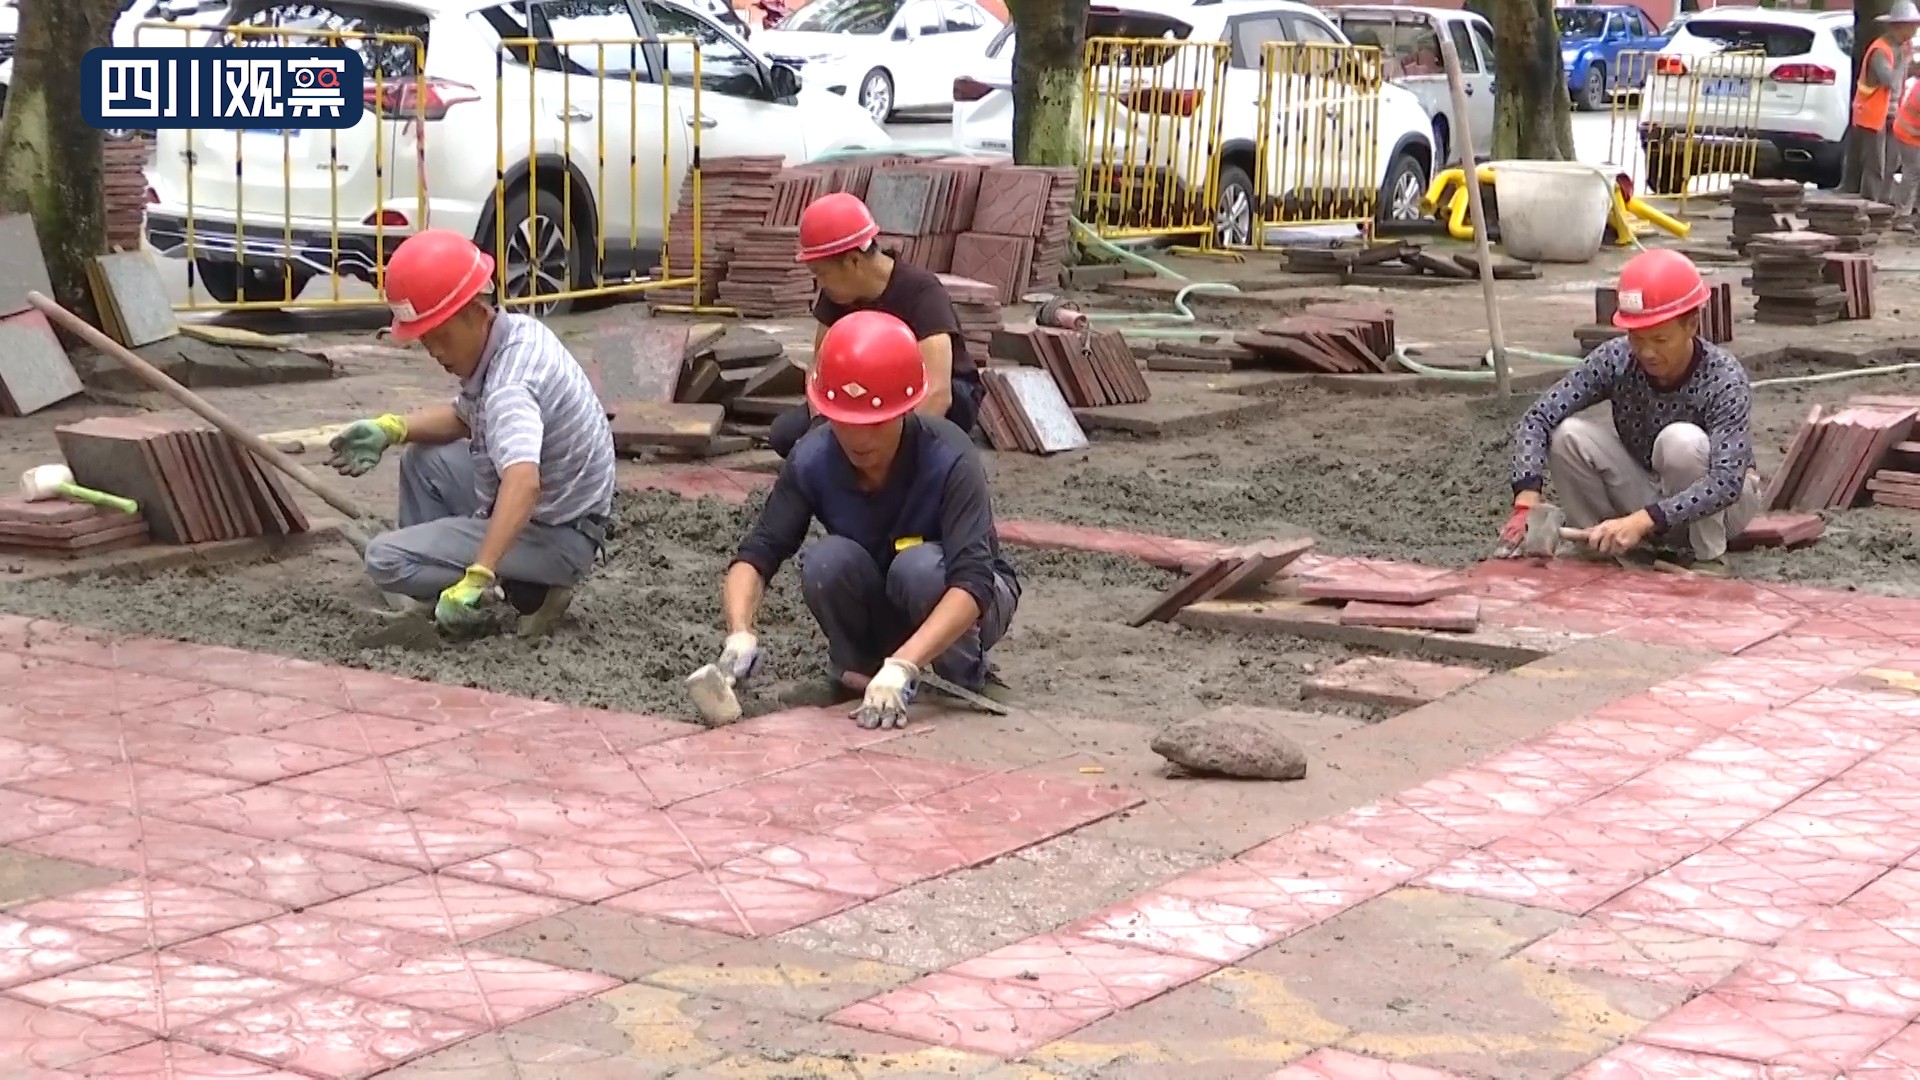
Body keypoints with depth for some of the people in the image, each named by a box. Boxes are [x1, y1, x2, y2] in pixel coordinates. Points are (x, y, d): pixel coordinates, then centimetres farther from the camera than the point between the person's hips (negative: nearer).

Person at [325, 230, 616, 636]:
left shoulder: (510, 382, -29)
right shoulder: (519, 330, 0)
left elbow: (523, 483, -46)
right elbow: (465, 417, 17)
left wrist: (478, 577, -54)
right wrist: (391, 429, 1)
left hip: (555, 538, -10)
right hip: (554, 510, 10)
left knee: (386, 559, -14)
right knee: (421, 458, 20)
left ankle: (530, 592, -9)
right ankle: (439, 604, 16)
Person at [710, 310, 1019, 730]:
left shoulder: (950, 461, -33)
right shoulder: (812, 460, -23)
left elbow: (972, 583, -41)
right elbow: (756, 555, -22)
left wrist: (901, 666, -54)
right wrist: (741, 633, -44)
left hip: (964, 603, -2)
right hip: (880, 609, 3)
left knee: (918, 566, -35)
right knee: (828, 561, -29)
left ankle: (964, 680, -8)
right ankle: (858, 667, -2)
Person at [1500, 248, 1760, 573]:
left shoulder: (1725, 379, -28)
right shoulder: (1614, 360, -19)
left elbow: (1727, 481, -38)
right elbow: (1538, 418, -21)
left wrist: (1641, 521, -49)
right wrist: (1527, 502, -37)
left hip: (1713, 505, -3)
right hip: (1648, 496, 3)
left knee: (1682, 440, -34)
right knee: (1568, 434, -22)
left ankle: (1709, 561, -15)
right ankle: (1599, 546, -3)